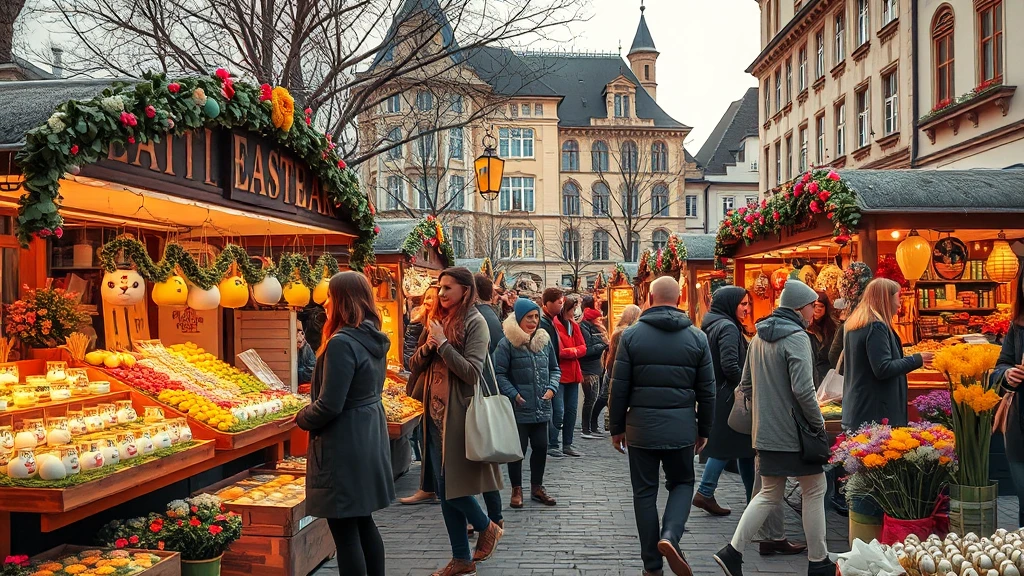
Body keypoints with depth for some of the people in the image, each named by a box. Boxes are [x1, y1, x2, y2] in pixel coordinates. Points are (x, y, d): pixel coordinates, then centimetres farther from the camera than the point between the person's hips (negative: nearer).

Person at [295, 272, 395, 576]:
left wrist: (301, 418, -2)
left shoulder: (342, 343, -21)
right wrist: (309, 413, 19)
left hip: (345, 444, -9)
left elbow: (329, 406, -22)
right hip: (369, 436, 9)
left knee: (345, 530, 1)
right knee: (364, 522, 19)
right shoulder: (374, 339, 7)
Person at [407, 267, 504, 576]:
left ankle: (487, 528, 26)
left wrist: (443, 343, -17)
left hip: (459, 414, -7)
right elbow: (414, 366, 11)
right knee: (444, 489, 11)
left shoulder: (474, 322, -9)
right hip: (434, 412, 7)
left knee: (452, 484, -2)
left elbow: (471, 372, -18)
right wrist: (426, 347, -8)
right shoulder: (436, 321, 9)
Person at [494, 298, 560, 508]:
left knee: (541, 447, 10)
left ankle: (537, 487, 27)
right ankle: (517, 489, 20)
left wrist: (552, 388, 0)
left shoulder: (544, 340, 8)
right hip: (518, 408, -5)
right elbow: (499, 374, -8)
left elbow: (554, 369, 16)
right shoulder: (507, 343, -9)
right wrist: (514, 395, -15)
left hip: (541, 407, 5)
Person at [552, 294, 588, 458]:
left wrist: (568, 351, -8)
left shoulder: (574, 325, 14)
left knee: (572, 410, 10)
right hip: (559, 373, -8)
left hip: (573, 374, 8)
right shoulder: (554, 325, -12)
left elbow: (583, 348, 10)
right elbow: (557, 350, -18)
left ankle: (567, 445, 18)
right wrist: (574, 351, -8)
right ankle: (552, 445, 2)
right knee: (559, 411, -9)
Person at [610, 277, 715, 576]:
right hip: (681, 427, 1)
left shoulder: (631, 335, -3)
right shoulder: (696, 337, 1)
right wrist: (704, 430, 15)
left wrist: (617, 427, 8)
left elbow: (619, 387, -2)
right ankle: (670, 536, -6)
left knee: (645, 492, 10)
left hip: (641, 427, 0)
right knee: (682, 483, 19)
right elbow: (707, 391, 4)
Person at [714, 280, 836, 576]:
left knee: (769, 494, 15)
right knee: (814, 490, 9)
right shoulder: (796, 337, -16)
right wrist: (818, 421, -10)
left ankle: (732, 552, 7)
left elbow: (746, 384, 14)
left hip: (765, 430, 8)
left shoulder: (759, 336, 10)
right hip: (793, 432, -8)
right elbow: (802, 389, -23)